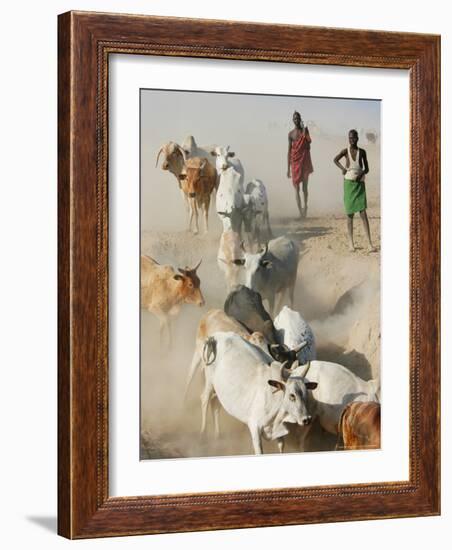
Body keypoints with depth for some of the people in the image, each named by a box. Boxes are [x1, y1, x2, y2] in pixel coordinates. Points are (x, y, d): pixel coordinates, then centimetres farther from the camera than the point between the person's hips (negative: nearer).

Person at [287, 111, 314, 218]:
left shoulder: (305, 130, 3)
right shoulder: (291, 134, 2)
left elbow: (308, 146, -11)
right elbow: (289, 151, 4)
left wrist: (304, 131, -17)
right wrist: (288, 168, 2)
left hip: (305, 161, 1)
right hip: (295, 162, -1)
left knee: (305, 187, 8)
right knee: (296, 188, -5)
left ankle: (305, 206, 27)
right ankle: (300, 210, -8)